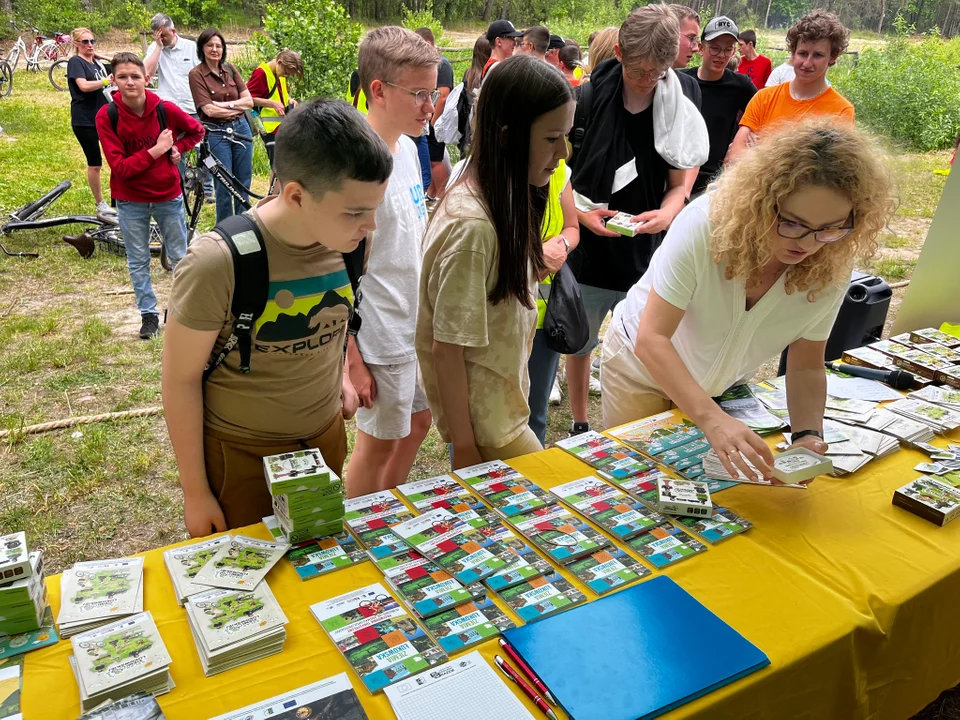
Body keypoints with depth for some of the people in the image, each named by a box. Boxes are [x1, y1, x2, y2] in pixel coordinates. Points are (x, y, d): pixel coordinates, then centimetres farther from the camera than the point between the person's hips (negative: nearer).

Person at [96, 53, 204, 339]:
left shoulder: (165, 109, -11)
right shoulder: (106, 116, -13)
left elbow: (196, 131, 8)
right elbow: (119, 167, -18)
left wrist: (177, 149, -9)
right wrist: (156, 150, -23)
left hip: (168, 197, 1)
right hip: (130, 201, 0)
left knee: (179, 256, 12)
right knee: (138, 261, 10)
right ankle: (148, 314, 24)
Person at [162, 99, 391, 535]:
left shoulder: (349, 241, -11)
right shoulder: (217, 264, -26)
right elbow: (180, 379, -15)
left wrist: (339, 374, 0)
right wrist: (195, 492, -9)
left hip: (327, 437, 5)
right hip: (242, 454, -4)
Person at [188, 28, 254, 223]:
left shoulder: (230, 69, 8)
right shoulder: (196, 74, -6)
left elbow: (249, 101, 2)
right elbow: (209, 110, -13)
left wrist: (225, 105, -11)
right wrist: (238, 107, -6)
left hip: (241, 129, 5)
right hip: (216, 133, -5)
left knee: (244, 183, 9)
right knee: (225, 185, -1)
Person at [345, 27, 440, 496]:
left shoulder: (407, 147, 3)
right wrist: (352, 360, -17)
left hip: (419, 324, 8)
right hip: (381, 337, -8)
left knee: (417, 421, 22)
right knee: (378, 442, 10)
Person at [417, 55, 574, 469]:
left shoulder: (505, 200, -2)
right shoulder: (472, 227, -28)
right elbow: (446, 349, -23)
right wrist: (465, 448, -15)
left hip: (503, 403, 8)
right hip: (484, 423, -8)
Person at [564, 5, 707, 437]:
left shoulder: (682, 114, -3)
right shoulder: (586, 100, -8)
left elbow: (679, 186, 1)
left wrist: (665, 214, -22)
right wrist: (579, 212, -19)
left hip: (644, 257, 1)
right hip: (586, 251, 0)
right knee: (579, 345, 15)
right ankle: (579, 426, 36)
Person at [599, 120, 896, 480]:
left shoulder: (831, 268, -21)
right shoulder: (705, 224, -34)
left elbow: (805, 367, -12)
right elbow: (652, 340, -37)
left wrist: (808, 434, -32)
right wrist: (713, 419, -50)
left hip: (725, 385, 3)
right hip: (644, 365, -3)